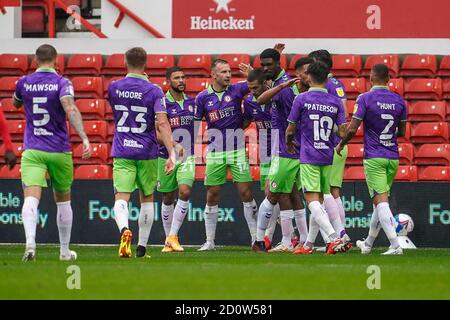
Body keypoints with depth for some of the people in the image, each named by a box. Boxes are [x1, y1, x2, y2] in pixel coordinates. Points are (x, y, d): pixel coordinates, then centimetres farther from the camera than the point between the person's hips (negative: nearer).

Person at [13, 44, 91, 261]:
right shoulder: (62, 83, -6)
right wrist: (84, 138, -30)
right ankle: (65, 250, 26)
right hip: (59, 151, 0)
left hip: (32, 151, 0)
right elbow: (70, 109, -23)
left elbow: (15, 104, 25)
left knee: (31, 198, -13)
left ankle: (30, 241, -39)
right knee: (63, 200, 18)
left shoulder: (24, 83, 4)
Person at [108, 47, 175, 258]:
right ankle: (142, 246, 18)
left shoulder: (114, 88, 1)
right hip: (147, 153, 0)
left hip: (122, 153, 0)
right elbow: (162, 123, -17)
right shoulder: (154, 91, -7)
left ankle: (124, 229, -37)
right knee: (147, 198, 17)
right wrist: (171, 153, -19)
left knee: (121, 198, -6)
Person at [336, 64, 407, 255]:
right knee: (381, 200, 16)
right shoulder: (399, 101, 5)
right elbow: (402, 132, 13)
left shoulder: (365, 99, -9)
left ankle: (395, 245, -21)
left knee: (381, 201, -8)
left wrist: (341, 145, 6)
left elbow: (352, 129, -11)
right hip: (393, 157, 5)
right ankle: (368, 244, 28)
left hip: (374, 158, -5)